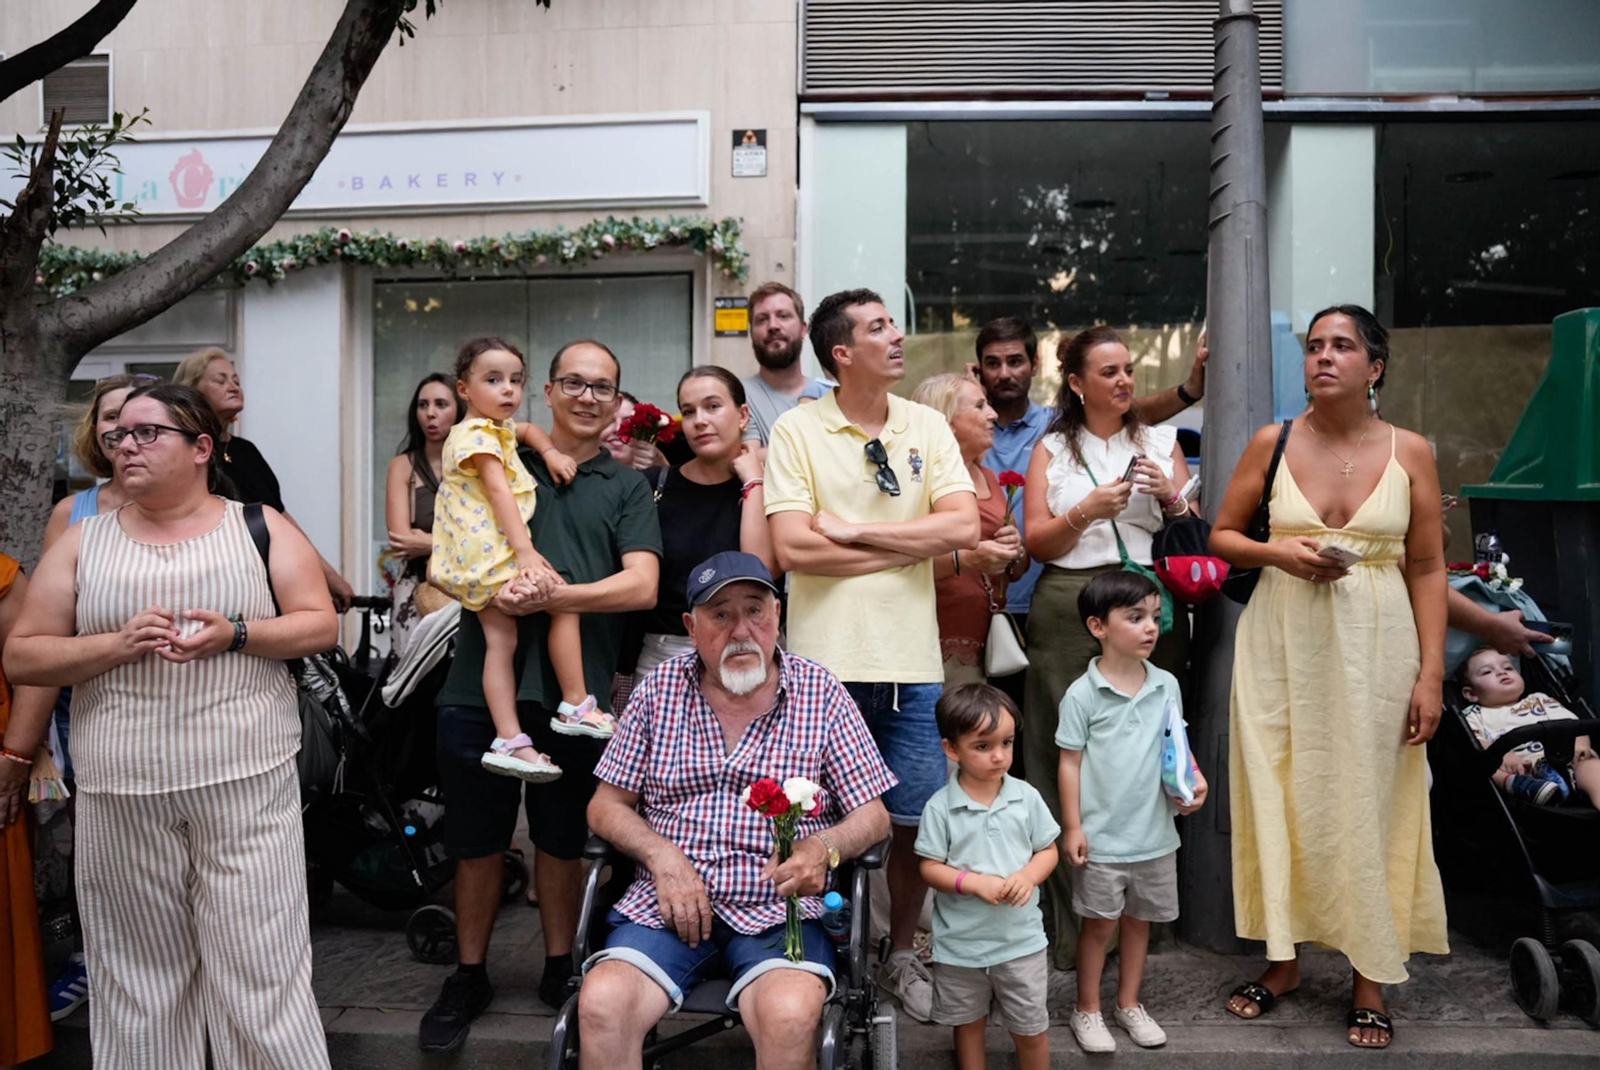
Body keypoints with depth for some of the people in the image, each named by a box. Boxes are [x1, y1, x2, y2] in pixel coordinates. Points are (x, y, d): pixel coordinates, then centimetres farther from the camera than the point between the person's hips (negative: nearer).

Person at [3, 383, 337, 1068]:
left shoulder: (261, 527, 5)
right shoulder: (82, 543, 9)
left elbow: (322, 626, 1)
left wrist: (234, 635, -15)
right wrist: (117, 644, -10)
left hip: (246, 783, -2)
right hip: (121, 794, 2)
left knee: (259, 964, 0)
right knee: (140, 973, 9)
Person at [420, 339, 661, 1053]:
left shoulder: (627, 488, 8)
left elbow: (641, 586, -4)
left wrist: (553, 595, -18)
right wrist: (511, 576, -15)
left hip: (573, 692, 0)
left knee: (561, 841, 14)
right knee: (476, 842, 10)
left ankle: (560, 970, 31)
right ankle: (469, 976, 28)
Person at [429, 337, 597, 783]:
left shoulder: (497, 428, 20)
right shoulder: (479, 435, -11)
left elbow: (528, 429, 39)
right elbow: (499, 491, -21)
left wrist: (550, 451, 17)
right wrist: (525, 551, -28)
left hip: (481, 561, 10)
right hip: (493, 555, -10)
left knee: (500, 642, 4)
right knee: (562, 601, -6)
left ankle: (509, 741, 2)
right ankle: (576, 707, -2)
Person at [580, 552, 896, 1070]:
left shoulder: (820, 692, 3)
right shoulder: (659, 689, 7)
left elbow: (872, 814, 4)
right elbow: (607, 805, 10)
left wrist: (825, 848, -18)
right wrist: (662, 855, -9)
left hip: (778, 909, -1)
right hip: (668, 907, 2)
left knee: (790, 1016, -30)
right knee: (601, 1004, -24)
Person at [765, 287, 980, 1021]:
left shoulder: (927, 426, 6)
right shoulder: (797, 429, -4)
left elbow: (963, 528, -6)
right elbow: (793, 548, -14)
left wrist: (857, 530, -12)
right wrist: (912, 545, -9)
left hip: (913, 662, 3)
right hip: (826, 662, -3)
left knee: (916, 822, 11)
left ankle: (901, 951, 34)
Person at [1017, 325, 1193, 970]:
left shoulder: (1161, 440, 16)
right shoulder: (1052, 449, 12)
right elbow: (1036, 542, 5)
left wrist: (1171, 497, -5)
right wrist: (1087, 510, -11)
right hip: (1070, 610, -1)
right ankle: (1071, 923, 5)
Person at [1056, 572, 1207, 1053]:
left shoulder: (1166, 686, 0)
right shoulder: (1083, 694, -13)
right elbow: (1070, 762, -8)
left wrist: (1192, 780, -9)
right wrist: (1073, 827, -10)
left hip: (1155, 832, 4)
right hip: (1102, 836, -4)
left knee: (1139, 919, 17)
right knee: (1100, 923, 9)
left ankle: (1129, 1003, 35)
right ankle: (1087, 1010, 26)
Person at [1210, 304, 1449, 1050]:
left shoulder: (1410, 452, 1)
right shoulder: (1272, 442, 1)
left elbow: (1427, 568, 1)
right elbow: (1222, 535, 8)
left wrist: (1431, 673, -4)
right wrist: (1276, 552, -12)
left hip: (1375, 645, -1)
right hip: (1281, 643, 1)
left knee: (1368, 805, 4)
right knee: (1279, 796, 6)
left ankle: (1370, 978, 20)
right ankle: (1283, 958, 23)